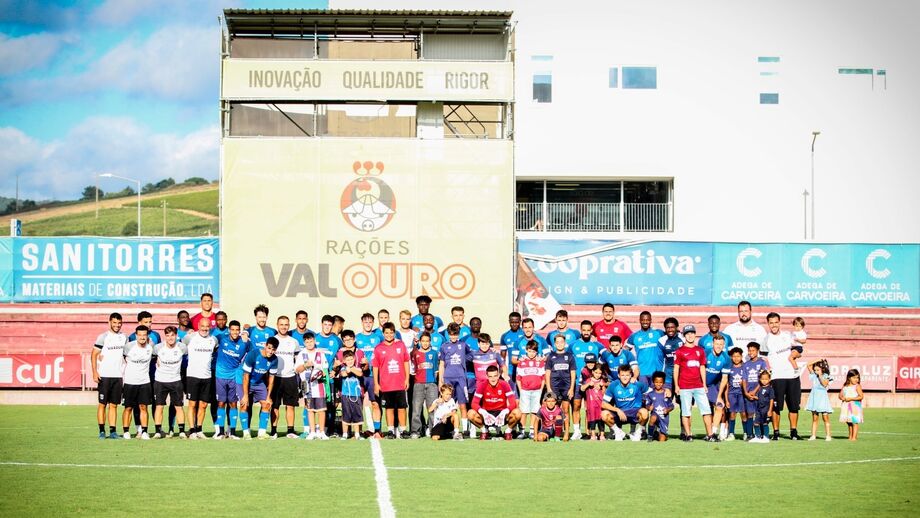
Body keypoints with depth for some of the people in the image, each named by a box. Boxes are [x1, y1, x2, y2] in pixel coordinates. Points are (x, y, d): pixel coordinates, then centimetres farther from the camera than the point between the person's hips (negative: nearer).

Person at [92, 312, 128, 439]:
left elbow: (126, 356, 19)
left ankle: (113, 431, 4)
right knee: (102, 404, 0)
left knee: (114, 405, 4)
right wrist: (95, 372, -12)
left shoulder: (124, 338, 11)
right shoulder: (103, 337, -2)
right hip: (104, 376, -4)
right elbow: (94, 355, -3)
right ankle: (102, 431, 3)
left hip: (118, 376, 4)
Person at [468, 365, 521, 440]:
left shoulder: (504, 385, -10)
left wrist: (504, 413, -35)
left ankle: (508, 430, 1)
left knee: (517, 413, -30)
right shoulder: (482, 386, -9)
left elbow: (513, 403, -16)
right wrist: (484, 413, -33)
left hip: (501, 414, -1)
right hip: (487, 414, 1)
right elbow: (474, 403, -13)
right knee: (470, 414, -28)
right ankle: (484, 430, 3)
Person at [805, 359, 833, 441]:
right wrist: (816, 361, 4)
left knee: (826, 418, -4)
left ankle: (828, 435, -3)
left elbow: (824, 384, -18)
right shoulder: (814, 375, 10)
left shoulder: (826, 377, -2)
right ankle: (813, 435, 7)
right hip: (814, 398, 4)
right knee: (814, 418, 6)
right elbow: (809, 365, 12)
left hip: (822, 399, -4)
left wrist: (820, 376, -13)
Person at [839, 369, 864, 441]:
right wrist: (843, 398, -10)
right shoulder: (845, 386, 10)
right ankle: (850, 436, 22)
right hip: (846, 407, 5)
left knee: (855, 422, -5)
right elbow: (840, 395, 13)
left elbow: (861, 396, -14)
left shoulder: (857, 386, -6)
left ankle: (854, 437, -4)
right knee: (849, 422, 12)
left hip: (855, 407, -5)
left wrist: (851, 398, -17)